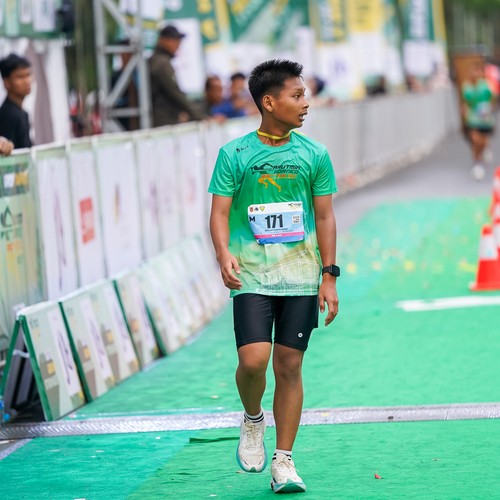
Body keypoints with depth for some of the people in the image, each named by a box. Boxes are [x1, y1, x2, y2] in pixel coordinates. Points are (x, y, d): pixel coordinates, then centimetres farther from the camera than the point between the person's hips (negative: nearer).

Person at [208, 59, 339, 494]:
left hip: (300, 277, 2)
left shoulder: (314, 155, 5)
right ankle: (252, 419, 16)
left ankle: (283, 461, 12)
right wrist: (224, 254, -20)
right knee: (253, 359, -16)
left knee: (289, 366, 2)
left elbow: (325, 217, 9)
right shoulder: (234, 155, -1)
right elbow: (220, 213, 0)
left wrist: (329, 277, 3)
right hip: (251, 276, -2)